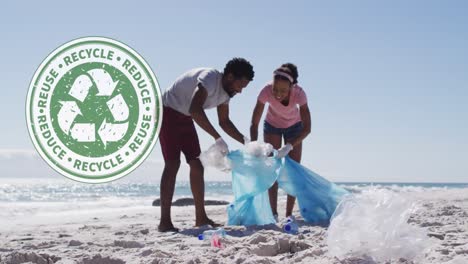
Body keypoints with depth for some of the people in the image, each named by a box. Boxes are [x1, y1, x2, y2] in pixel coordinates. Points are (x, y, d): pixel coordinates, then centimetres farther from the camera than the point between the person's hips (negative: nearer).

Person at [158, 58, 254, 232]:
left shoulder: (226, 91, 1)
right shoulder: (210, 78, -27)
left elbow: (224, 121, 14)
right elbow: (195, 110, -41)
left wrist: (245, 142, 3)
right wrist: (217, 138, -42)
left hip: (185, 118, 9)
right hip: (168, 112, -9)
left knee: (197, 165, 4)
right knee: (172, 164, -16)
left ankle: (201, 218, 10)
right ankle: (165, 222, -16)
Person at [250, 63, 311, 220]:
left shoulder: (299, 93, -37)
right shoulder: (266, 91, -36)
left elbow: (307, 128, -37)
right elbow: (254, 123, -30)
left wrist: (288, 147, -48)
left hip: (294, 126, 0)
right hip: (272, 125, 0)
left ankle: (289, 214, 0)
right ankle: (273, 213, -3)